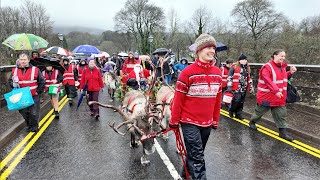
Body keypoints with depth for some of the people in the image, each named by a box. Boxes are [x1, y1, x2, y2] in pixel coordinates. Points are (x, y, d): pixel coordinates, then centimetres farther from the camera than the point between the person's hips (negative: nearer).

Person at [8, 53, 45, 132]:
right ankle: (29, 125, 33)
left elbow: (42, 82, -4)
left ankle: (34, 126, 21)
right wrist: (13, 84, -9)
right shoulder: (15, 71, 3)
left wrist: (38, 92, -6)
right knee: (24, 112, 14)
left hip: (33, 96, -4)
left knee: (34, 112, 1)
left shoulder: (35, 70, -8)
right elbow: (10, 80, 15)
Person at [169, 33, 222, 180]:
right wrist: (174, 121, -5)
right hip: (190, 122, -6)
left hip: (207, 123, 6)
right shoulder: (188, 72, -14)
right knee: (197, 158, -2)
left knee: (196, 154, 21)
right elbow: (178, 99, -10)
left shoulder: (217, 73, 3)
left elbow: (217, 99, 10)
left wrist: (215, 120, 13)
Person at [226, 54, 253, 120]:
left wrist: (251, 87, 21)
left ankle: (238, 114, 21)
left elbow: (249, 79, 24)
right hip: (236, 88, -6)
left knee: (241, 102, 9)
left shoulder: (247, 69, 16)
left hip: (244, 88, 7)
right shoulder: (234, 67, -6)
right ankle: (231, 110, 10)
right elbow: (229, 77, -10)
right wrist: (229, 87, -17)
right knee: (236, 100, -14)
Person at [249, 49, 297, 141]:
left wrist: (290, 72, 8)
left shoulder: (282, 67, 10)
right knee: (260, 110, 12)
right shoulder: (267, 67, -17)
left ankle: (283, 132, 11)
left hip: (279, 97, 7)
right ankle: (252, 122, 36)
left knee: (281, 114, 5)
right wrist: (276, 91, -36)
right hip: (266, 96, -7)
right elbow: (268, 81, -28)